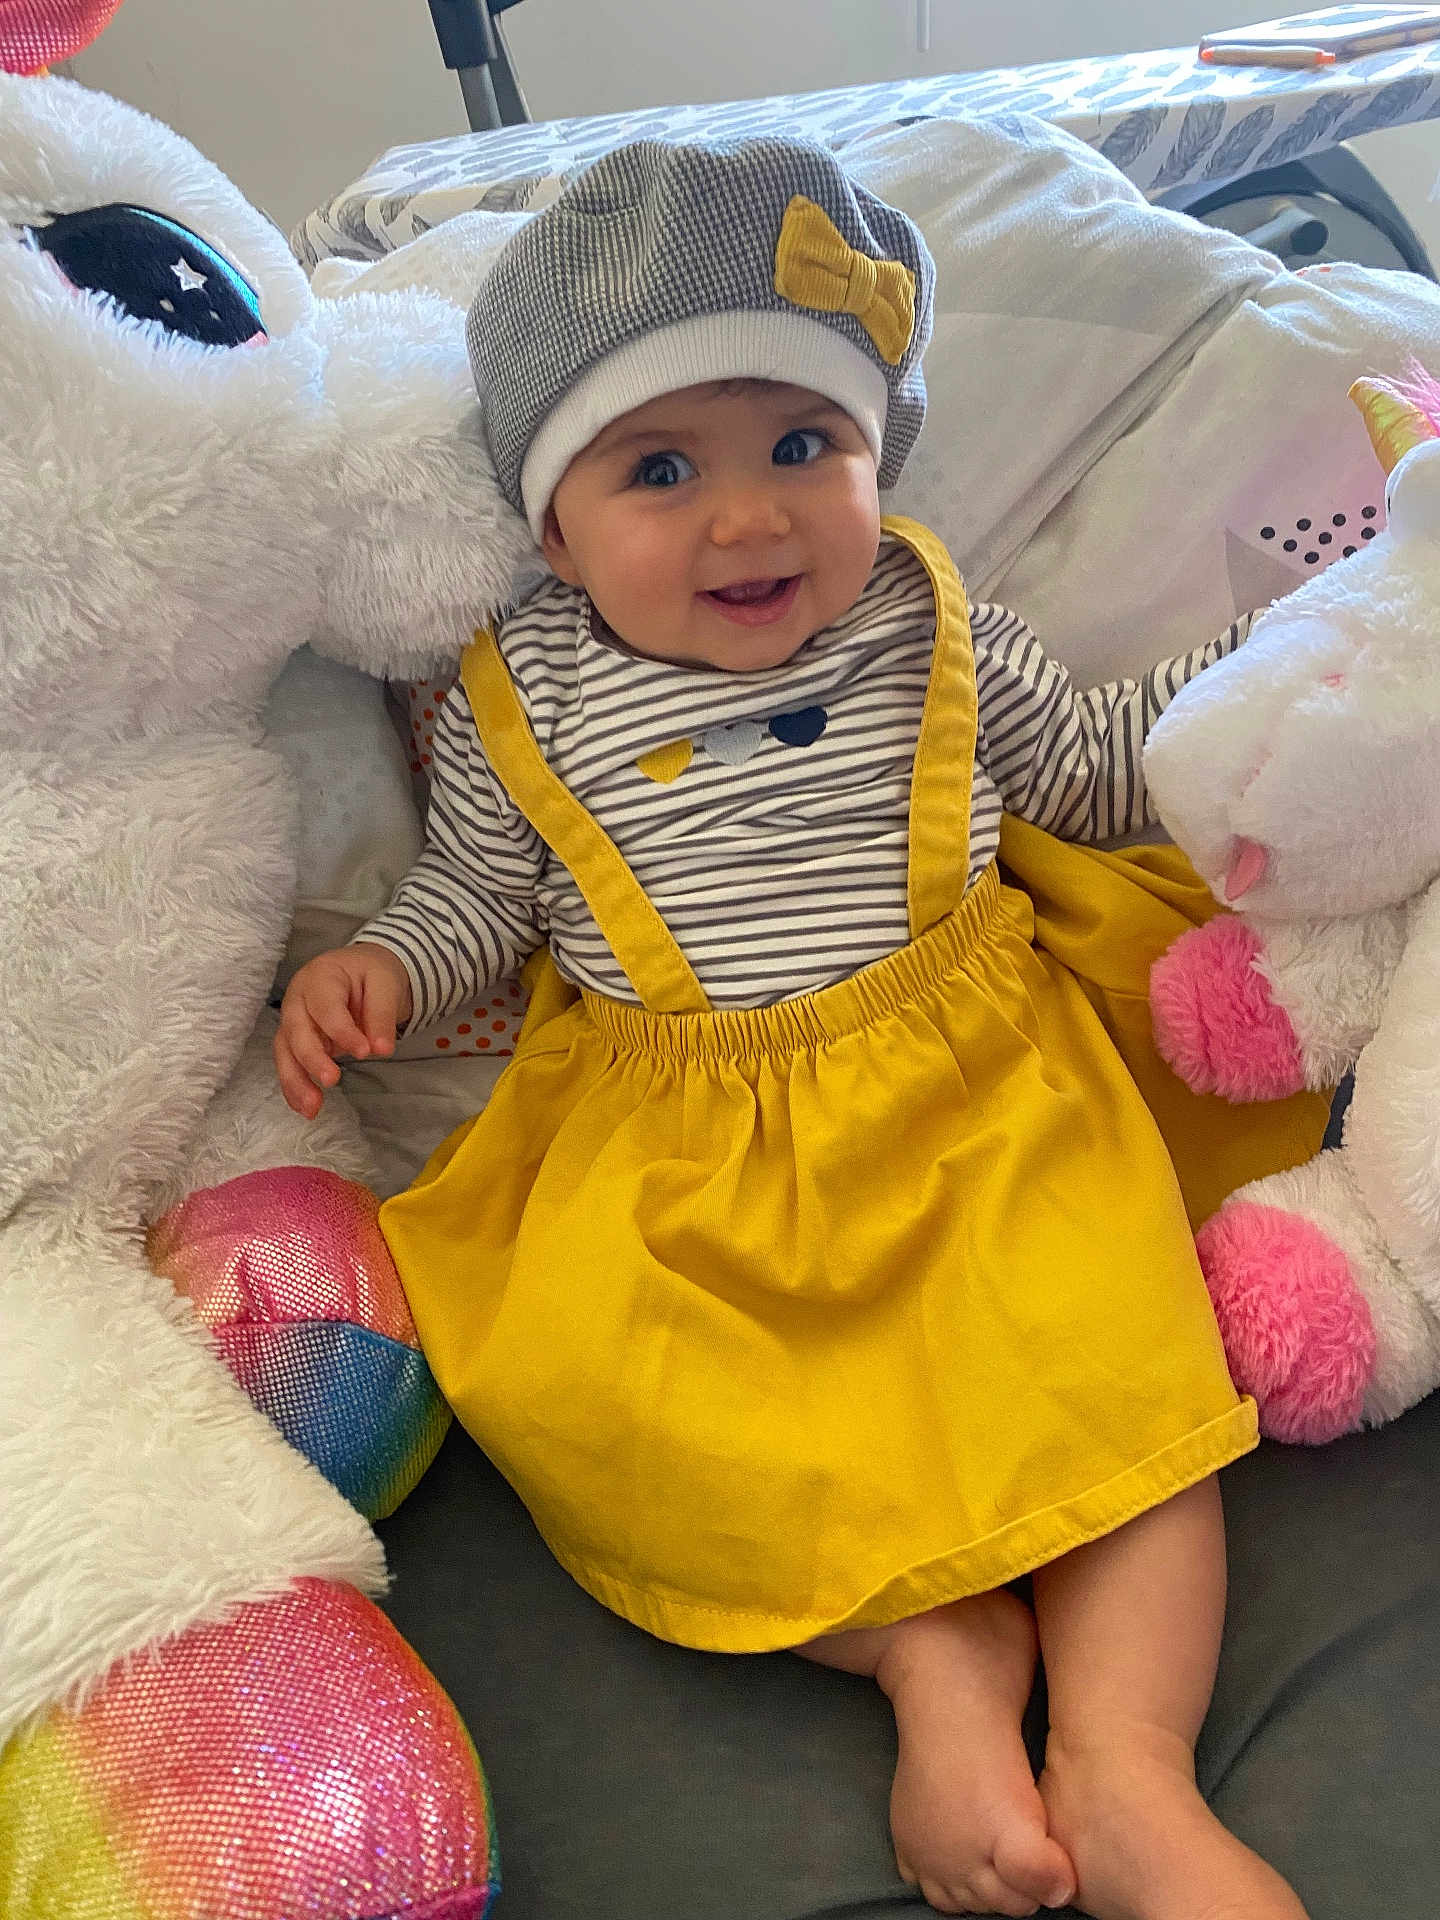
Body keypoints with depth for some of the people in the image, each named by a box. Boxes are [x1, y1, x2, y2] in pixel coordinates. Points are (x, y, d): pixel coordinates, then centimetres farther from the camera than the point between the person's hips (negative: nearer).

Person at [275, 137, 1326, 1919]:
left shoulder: (928, 627, 5)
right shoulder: (523, 698, 1)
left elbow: (1084, 764, 19)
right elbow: (478, 886, 14)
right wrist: (381, 965, -5)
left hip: (974, 1094, 0)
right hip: (674, 1149, 1)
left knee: (1111, 1344, -19)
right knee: (573, 1368, -20)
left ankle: (1126, 1768, -12)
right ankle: (939, 1645, -14)